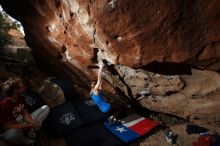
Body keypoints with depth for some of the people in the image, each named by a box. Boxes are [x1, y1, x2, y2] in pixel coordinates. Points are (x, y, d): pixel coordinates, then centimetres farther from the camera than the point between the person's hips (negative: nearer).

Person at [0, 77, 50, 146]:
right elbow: (6, 126, -25)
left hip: (22, 123, 6)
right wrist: (29, 126, -28)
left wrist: (32, 123, -24)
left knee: (46, 108, -2)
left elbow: (25, 114, -3)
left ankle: (29, 132, -9)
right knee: (12, 134, -44)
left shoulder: (21, 98, -6)